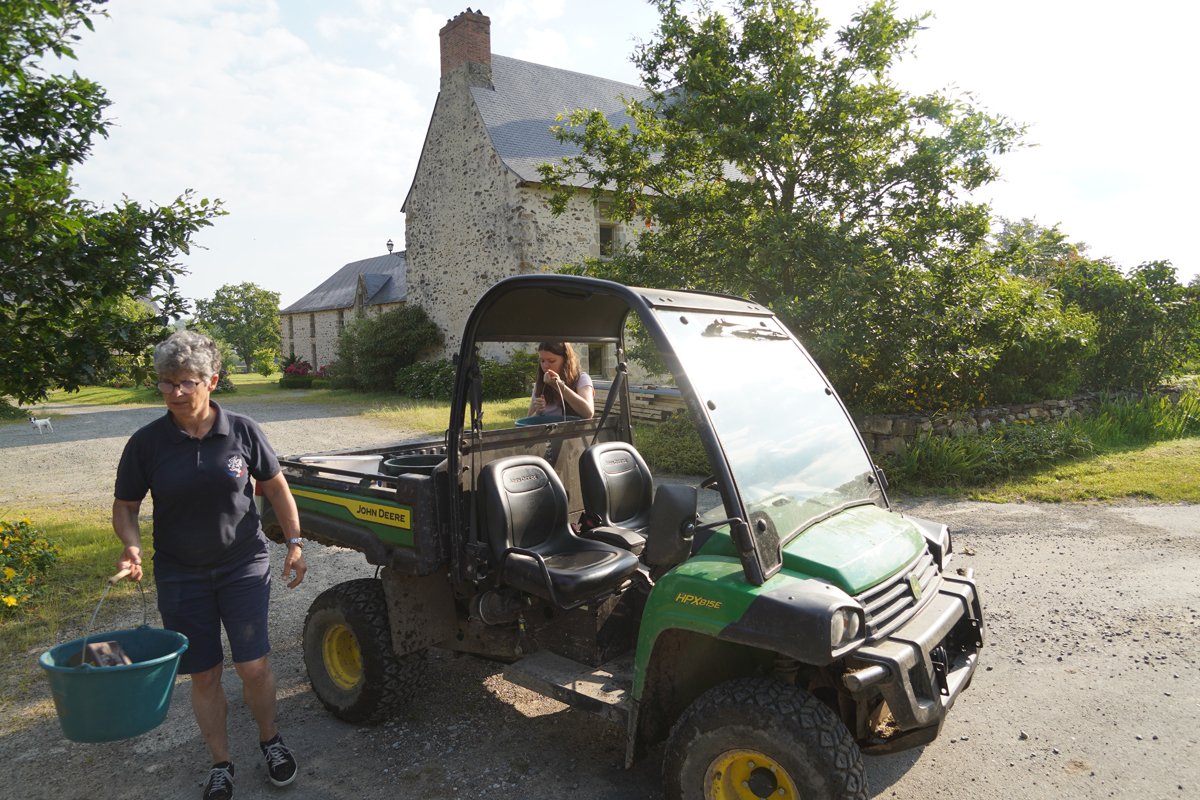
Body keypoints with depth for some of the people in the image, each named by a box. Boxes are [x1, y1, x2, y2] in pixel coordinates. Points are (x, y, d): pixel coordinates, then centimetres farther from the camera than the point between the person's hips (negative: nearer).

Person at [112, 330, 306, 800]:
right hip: (181, 576, 1)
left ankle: (270, 740, 27)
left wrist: (294, 542, 1)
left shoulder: (242, 431, -8)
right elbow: (124, 507, 3)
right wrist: (132, 548, -16)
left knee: (253, 666, -3)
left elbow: (275, 486, 4)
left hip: (244, 567, -1)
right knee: (203, 675, 10)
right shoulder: (146, 443, -7)